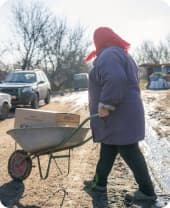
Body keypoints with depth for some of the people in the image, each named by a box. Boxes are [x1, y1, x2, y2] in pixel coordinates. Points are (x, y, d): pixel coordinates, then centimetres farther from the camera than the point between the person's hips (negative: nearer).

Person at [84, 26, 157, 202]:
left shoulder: (108, 55, -15)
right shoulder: (121, 54, 19)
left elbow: (115, 80, -33)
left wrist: (106, 104, -29)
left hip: (118, 114, -11)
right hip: (123, 112, 11)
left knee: (129, 152, -3)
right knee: (107, 150, 17)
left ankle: (147, 191, 6)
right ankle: (99, 182, 27)